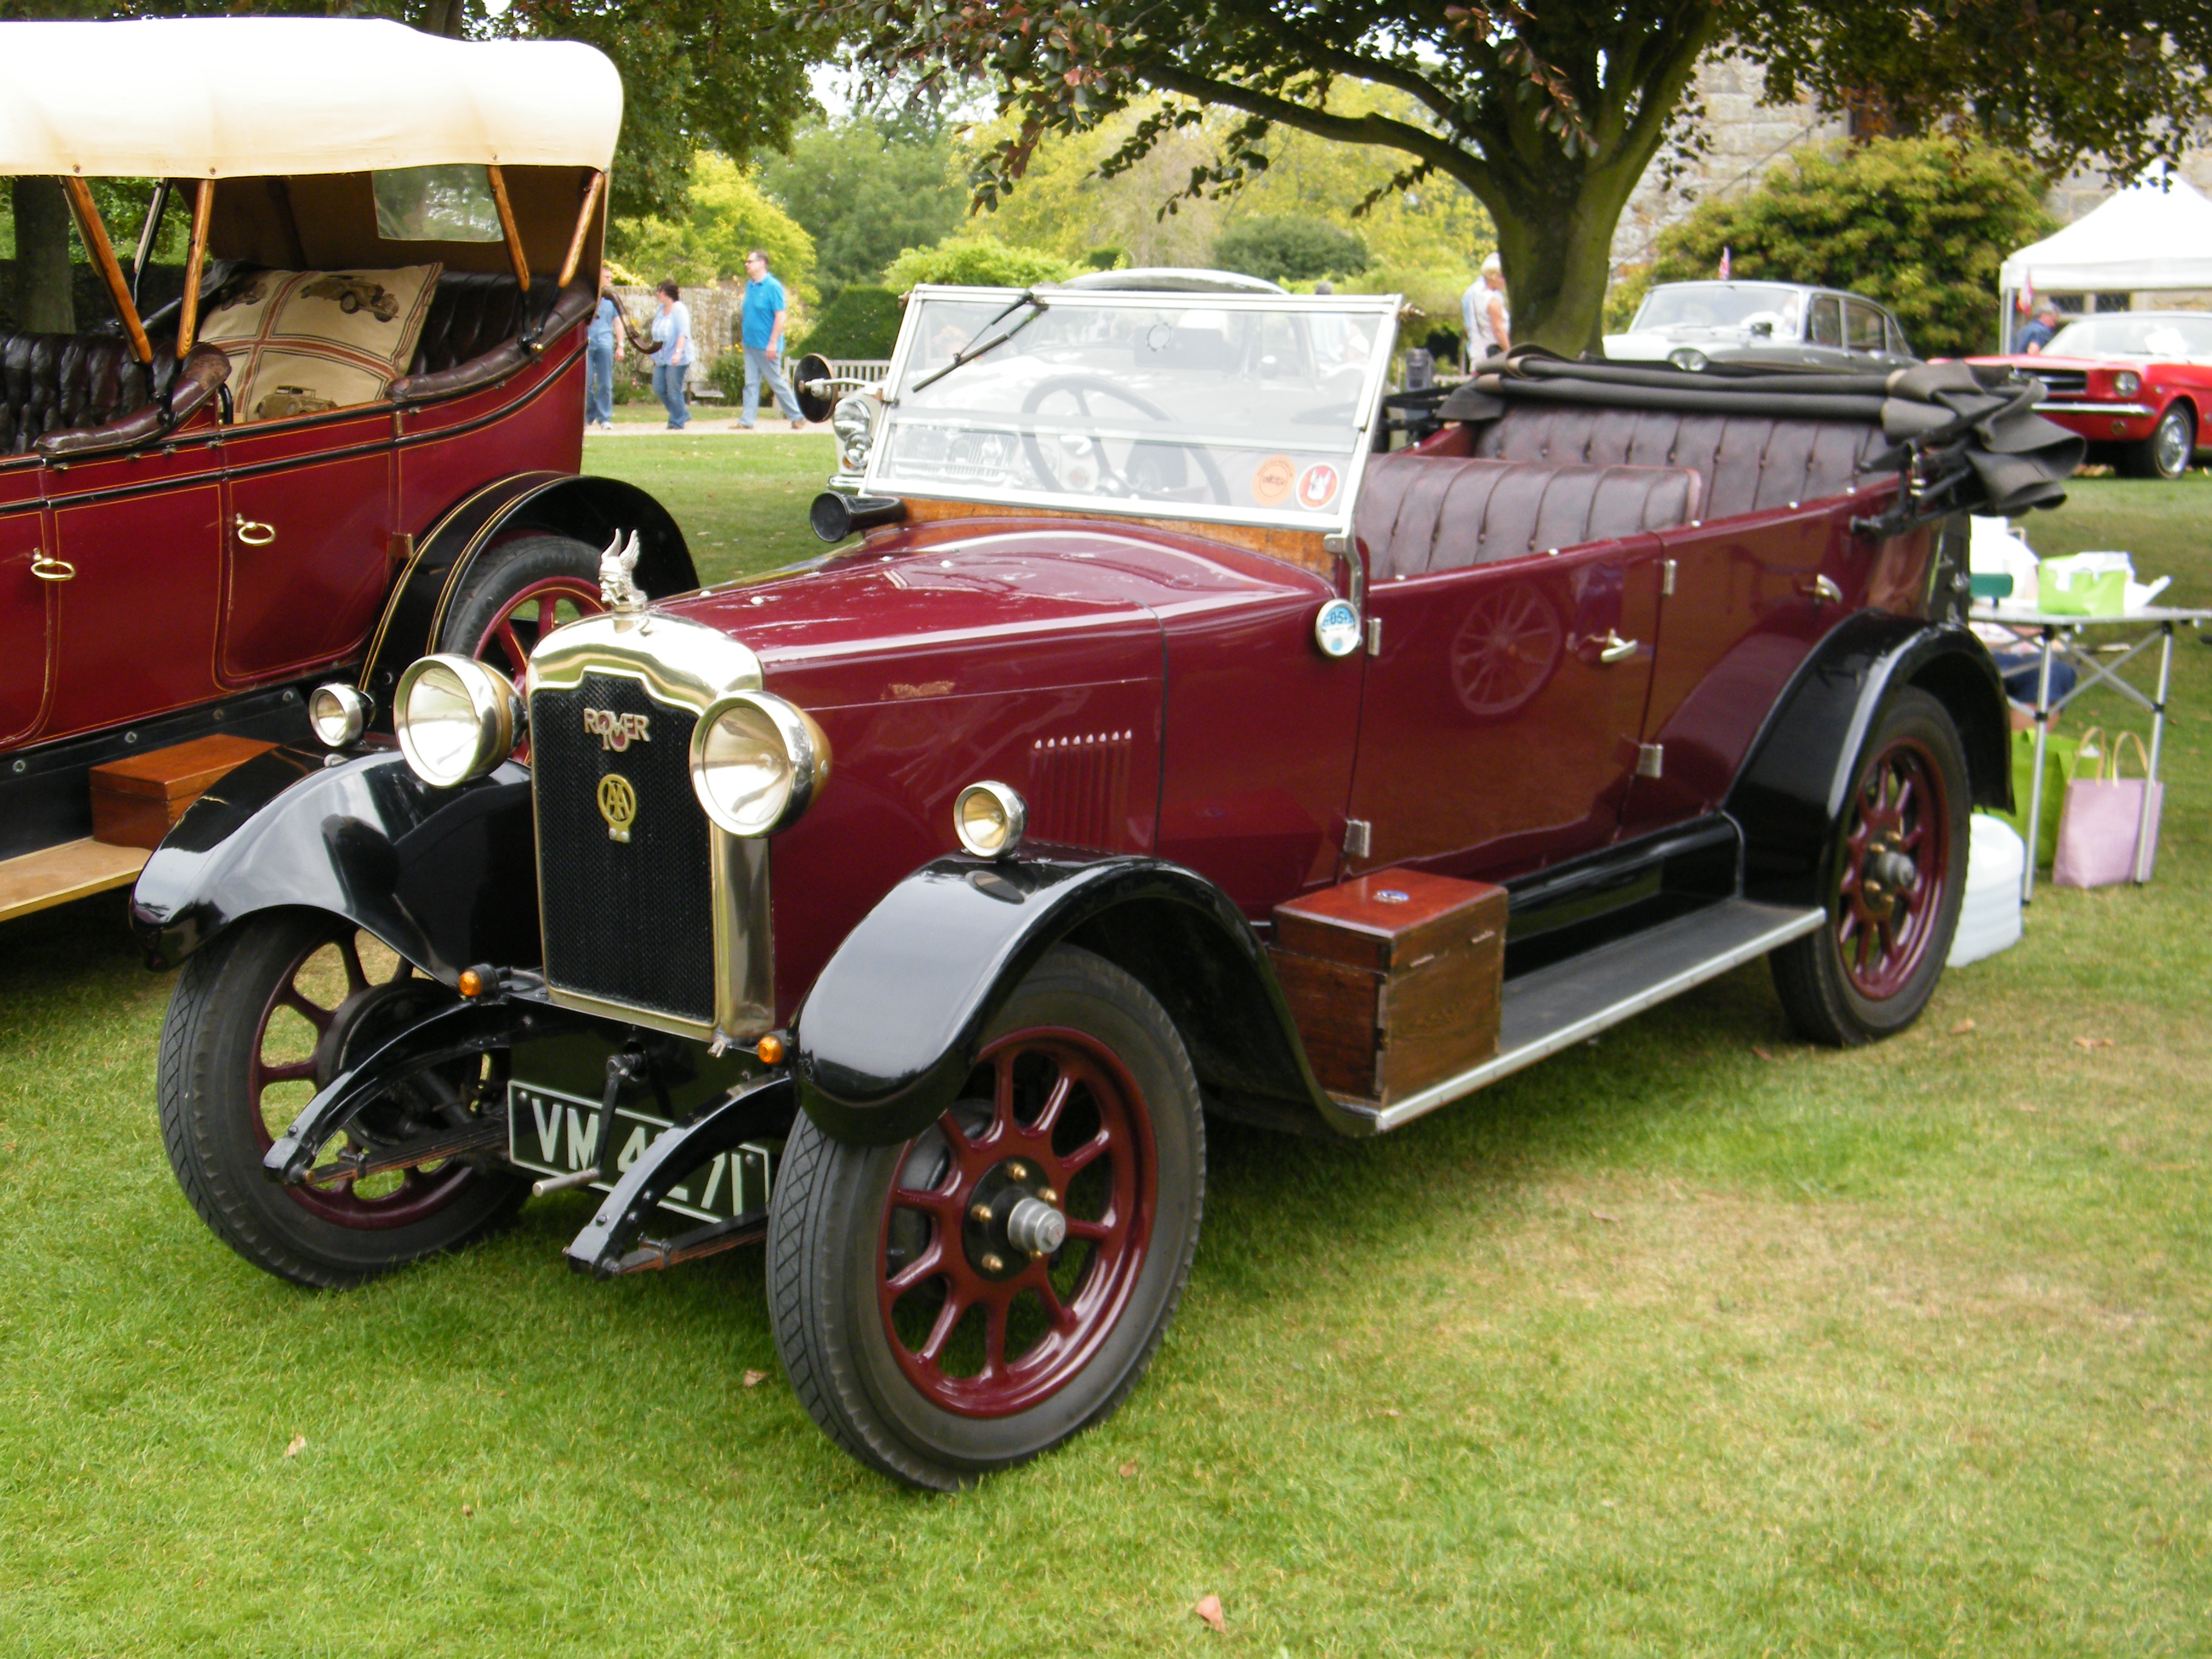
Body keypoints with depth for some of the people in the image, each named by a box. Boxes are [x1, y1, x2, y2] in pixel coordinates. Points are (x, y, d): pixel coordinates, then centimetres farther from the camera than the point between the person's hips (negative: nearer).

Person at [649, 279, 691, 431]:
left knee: (674, 391, -5)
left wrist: (678, 352, -32)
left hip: (676, 359, -9)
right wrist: (655, 356, 23)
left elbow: (683, 333, -21)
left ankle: (677, 423, 6)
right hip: (661, 358, 9)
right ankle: (684, 416, 19)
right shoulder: (662, 309, 14)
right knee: (659, 389, 7)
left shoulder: (680, 310, -11)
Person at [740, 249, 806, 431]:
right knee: (751, 383, 5)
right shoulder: (749, 285, 10)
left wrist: (773, 343, -20)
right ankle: (747, 422, 5)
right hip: (750, 344, 7)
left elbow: (781, 316, -16)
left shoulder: (773, 287, -13)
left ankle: (797, 417, 14)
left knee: (777, 382, 2)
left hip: (767, 346, -7)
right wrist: (743, 337, 14)